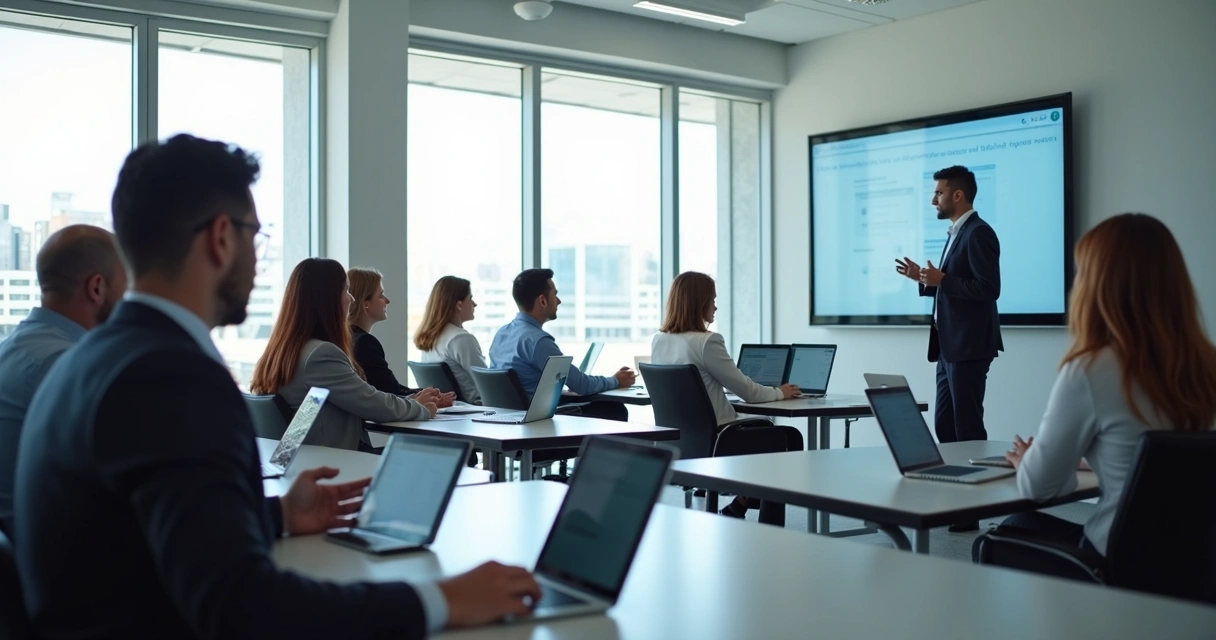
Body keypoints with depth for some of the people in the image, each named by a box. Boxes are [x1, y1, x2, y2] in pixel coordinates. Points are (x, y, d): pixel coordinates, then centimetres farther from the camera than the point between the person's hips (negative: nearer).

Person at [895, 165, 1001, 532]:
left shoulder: (978, 233, -13)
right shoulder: (956, 234, 17)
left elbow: (988, 288, -20)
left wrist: (941, 280, -21)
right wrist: (925, 280, 10)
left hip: (969, 347, -10)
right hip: (950, 346, 10)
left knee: (967, 425, -4)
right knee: (944, 423, 12)